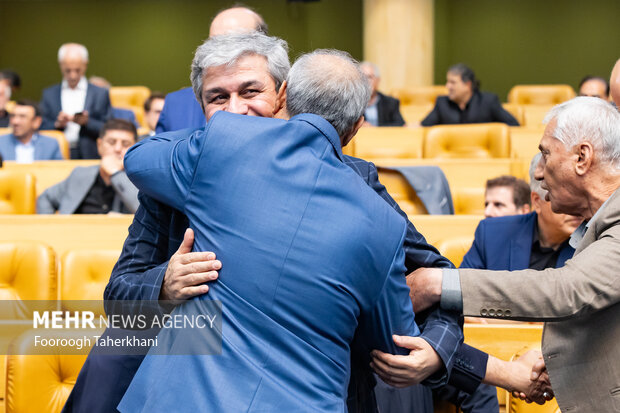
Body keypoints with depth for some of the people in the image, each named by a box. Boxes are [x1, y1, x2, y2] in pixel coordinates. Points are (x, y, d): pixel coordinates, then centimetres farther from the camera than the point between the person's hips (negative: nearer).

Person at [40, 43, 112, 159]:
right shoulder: (49, 94, 15)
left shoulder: (100, 94, 9)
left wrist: (87, 122, -10)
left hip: (88, 158, -1)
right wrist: (57, 124, -6)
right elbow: (41, 129, 12)